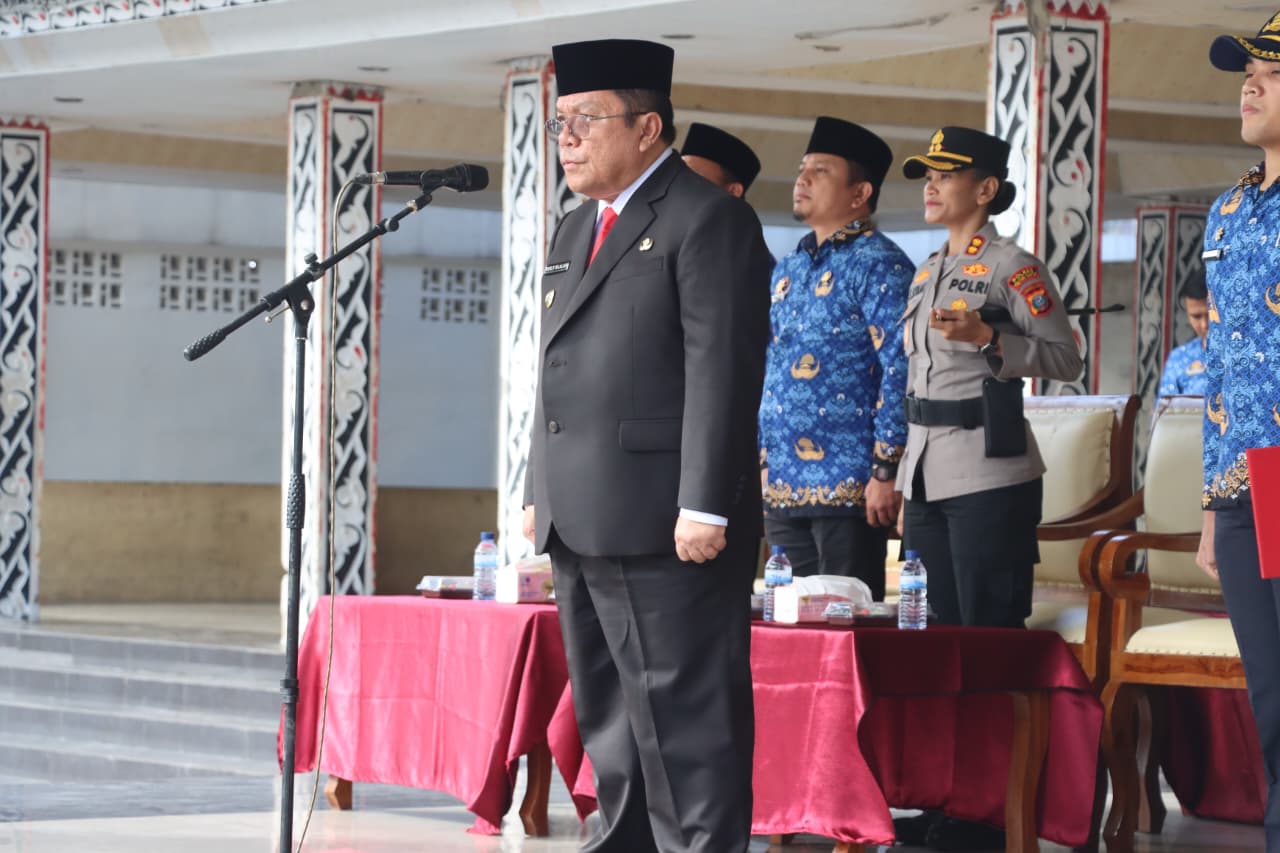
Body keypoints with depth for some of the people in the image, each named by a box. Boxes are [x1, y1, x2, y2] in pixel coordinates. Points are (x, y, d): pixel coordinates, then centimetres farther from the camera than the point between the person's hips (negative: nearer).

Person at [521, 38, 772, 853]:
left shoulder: (709, 219, -7)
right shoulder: (576, 233, 21)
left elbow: (723, 371, -15)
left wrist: (706, 507, -20)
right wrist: (539, 493, 18)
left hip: (666, 525, -9)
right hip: (583, 527, 9)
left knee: (682, 717, -7)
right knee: (608, 717, 12)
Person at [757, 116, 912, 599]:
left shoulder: (878, 264, -7)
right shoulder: (787, 270, 17)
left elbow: (899, 372, -14)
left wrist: (885, 472, -18)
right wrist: (761, 465, 16)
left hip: (849, 488, -8)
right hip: (782, 487, 8)